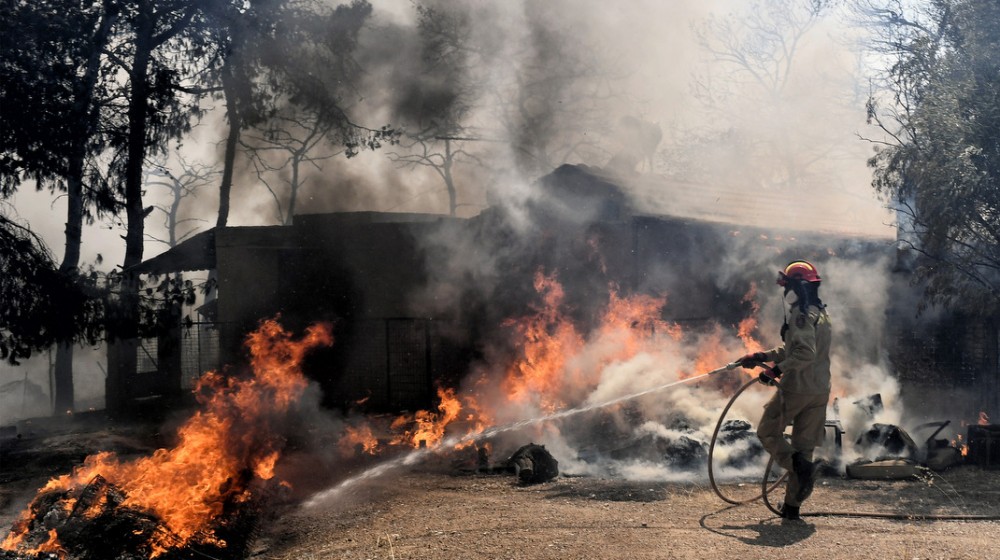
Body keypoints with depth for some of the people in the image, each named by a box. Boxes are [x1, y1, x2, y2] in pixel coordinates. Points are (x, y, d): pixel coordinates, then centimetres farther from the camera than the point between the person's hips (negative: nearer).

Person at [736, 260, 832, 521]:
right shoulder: (821, 312, 17)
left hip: (797, 388, -9)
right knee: (804, 445, 12)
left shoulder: (800, 313, -15)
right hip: (820, 391, 9)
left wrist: (776, 370, -23)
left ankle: (800, 465, -14)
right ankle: (792, 505, 15)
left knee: (767, 431, 9)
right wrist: (761, 357, 23)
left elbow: (805, 353, -27)